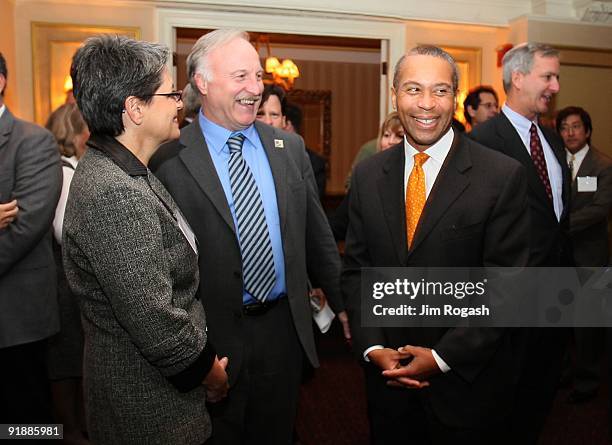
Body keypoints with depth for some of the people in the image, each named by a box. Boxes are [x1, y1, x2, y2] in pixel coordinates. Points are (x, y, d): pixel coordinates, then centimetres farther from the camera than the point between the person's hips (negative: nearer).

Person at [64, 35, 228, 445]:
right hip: (151, 410, -9)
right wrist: (207, 370, -11)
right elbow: (155, 323, -28)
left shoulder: (113, 169, 3)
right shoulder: (116, 194, -29)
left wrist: (204, 356, 8)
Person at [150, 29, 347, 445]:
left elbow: (317, 234, 8)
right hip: (213, 334, -3)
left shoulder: (290, 147, 2)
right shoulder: (170, 159, -12)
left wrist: (341, 302, 12)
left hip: (284, 326, 4)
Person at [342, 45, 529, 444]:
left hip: (467, 382, -3)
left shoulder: (504, 176, -11)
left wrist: (443, 357, -14)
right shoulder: (368, 176, 0)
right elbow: (356, 268, 2)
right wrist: (373, 347, -7)